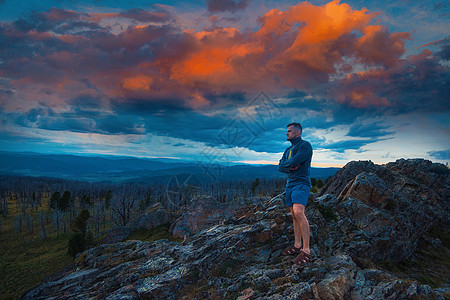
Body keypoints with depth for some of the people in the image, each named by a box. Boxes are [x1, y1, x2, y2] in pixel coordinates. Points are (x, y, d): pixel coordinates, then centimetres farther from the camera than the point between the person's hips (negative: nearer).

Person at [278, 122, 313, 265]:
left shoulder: (305, 146, -7)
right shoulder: (288, 150, 19)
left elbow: (294, 161, -20)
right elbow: (280, 167, 10)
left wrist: (286, 164, 1)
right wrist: (290, 168, -11)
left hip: (301, 183, -9)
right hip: (290, 184, 9)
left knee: (298, 212, -23)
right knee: (294, 215, 10)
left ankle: (306, 250, -19)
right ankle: (297, 245, 19)